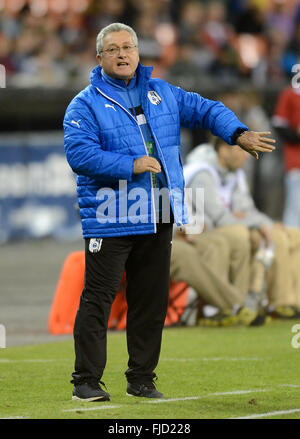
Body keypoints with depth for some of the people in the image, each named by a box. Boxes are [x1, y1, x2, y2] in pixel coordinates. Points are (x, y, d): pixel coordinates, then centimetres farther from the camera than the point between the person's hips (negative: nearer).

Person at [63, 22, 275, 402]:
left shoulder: (161, 93, 14)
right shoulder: (86, 104, -2)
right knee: (97, 299, -6)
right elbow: (79, 154, -14)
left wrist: (239, 133, 1)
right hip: (110, 220, -5)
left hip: (157, 220, 5)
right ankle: (86, 381, 0)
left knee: (152, 300, 9)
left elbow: (205, 110, 18)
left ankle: (142, 378, 19)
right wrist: (131, 166, -20)